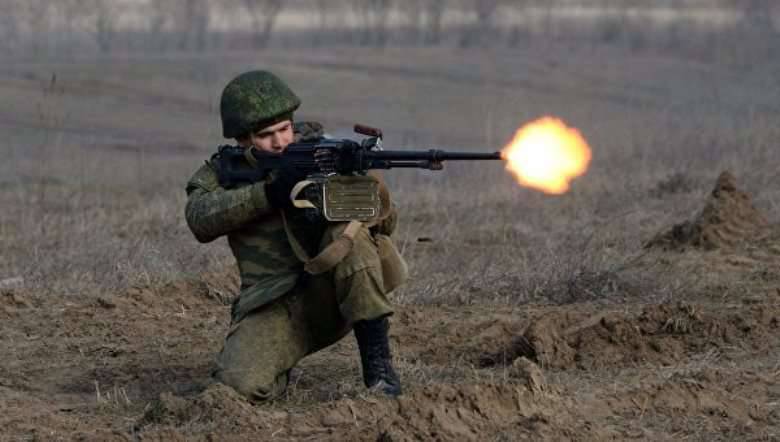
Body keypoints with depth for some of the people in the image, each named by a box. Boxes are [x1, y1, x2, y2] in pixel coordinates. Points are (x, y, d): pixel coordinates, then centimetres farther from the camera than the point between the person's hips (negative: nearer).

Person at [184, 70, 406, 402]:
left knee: (350, 229, -29)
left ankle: (377, 361, -22)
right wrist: (269, 192, -27)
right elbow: (200, 218, -16)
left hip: (333, 295, 0)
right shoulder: (222, 173, 6)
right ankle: (280, 371, 11)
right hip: (271, 308, 0)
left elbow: (386, 222, -4)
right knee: (239, 385, -27)